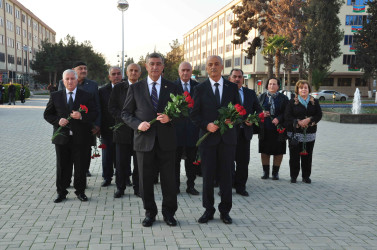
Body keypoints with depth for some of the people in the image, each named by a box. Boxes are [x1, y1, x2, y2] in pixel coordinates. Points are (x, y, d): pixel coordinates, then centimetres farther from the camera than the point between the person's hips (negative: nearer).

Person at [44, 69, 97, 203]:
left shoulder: (86, 96, 4)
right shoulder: (55, 96, 8)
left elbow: (94, 114, 0)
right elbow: (47, 114, 11)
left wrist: (81, 116, -18)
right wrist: (57, 121, -9)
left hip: (79, 138, -1)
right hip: (62, 137, 1)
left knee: (80, 166, 5)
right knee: (62, 166, 7)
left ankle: (80, 191, 19)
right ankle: (61, 192, 19)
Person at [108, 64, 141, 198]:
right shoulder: (118, 88, 7)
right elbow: (112, 108, 1)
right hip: (123, 130, 0)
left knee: (139, 162, 6)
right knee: (121, 162, 4)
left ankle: (137, 188, 17)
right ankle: (120, 188, 16)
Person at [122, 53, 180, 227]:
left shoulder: (172, 88, 8)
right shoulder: (135, 88, 7)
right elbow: (126, 113, 6)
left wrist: (170, 118, -13)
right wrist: (138, 124, -11)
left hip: (166, 141, 0)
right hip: (144, 140, 0)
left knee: (169, 179, 5)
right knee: (145, 180, 7)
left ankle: (168, 212, 21)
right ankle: (150, 212, 23)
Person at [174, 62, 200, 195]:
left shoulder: (197, 86, 7)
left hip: (193, 127, 3)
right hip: (177, 126, -2)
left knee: (191, 159, 10)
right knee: (175, 158, 7)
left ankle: (191, 186, 20)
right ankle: (175, 186, 17)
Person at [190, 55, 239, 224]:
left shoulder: (232, 87, 7)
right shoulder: (200, 88, 4)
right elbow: (194, 114, 2)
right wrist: (206, 125, -14)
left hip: (227, 137, 1)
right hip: (208, 137, -1)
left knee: (226, 175, 6)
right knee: (208, 175, 4)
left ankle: (225, 210, 18)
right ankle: (208, 210, 17)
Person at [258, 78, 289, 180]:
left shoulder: (283, 98, 4)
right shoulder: (262, 97, 10)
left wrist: (278, 119, -17)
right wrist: (261, 113, -8)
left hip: (278, 129, -1)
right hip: (264, 129, 2)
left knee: (278, 151, 2)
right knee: (264, 151, 5)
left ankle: (275, 172, 14)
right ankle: (265, 172, 16)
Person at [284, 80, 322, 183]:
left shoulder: (315, 102, 10)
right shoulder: (292, 102, 4)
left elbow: (319, 115, 2)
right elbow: (287, 116, -4)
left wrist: (309, 120, -14)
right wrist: (298, 122, -16)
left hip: (310, 133, 2)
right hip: (295, 133, -2)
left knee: (307, 155, 5)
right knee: (294, 155, 0)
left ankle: (306, 176, 16)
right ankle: (293, 176, 11)